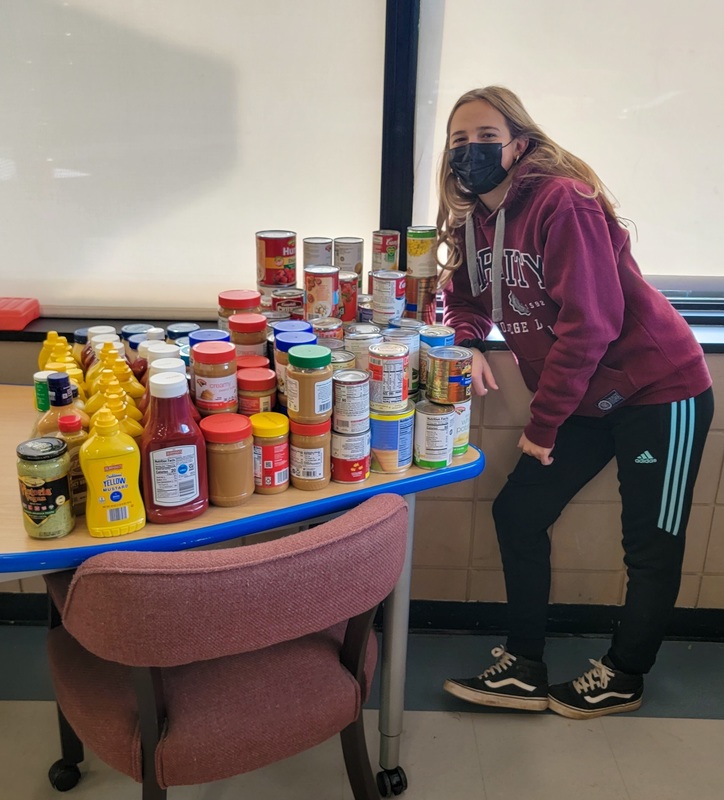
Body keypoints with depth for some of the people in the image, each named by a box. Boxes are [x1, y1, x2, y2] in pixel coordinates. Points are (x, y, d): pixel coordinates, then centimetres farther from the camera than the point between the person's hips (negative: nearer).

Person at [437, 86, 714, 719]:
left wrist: (543, 424, -19)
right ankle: (524, 671, 19)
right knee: (518, 512, 6)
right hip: (583, 401, 8)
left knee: (651, 546, 5)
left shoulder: (562, 201, -22)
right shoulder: (472, 218, 2)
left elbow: (588, 322, -25)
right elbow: (466, 297, 10)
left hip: (660, 390, -7)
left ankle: (623, 677, 28)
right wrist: (467, 346, -14)